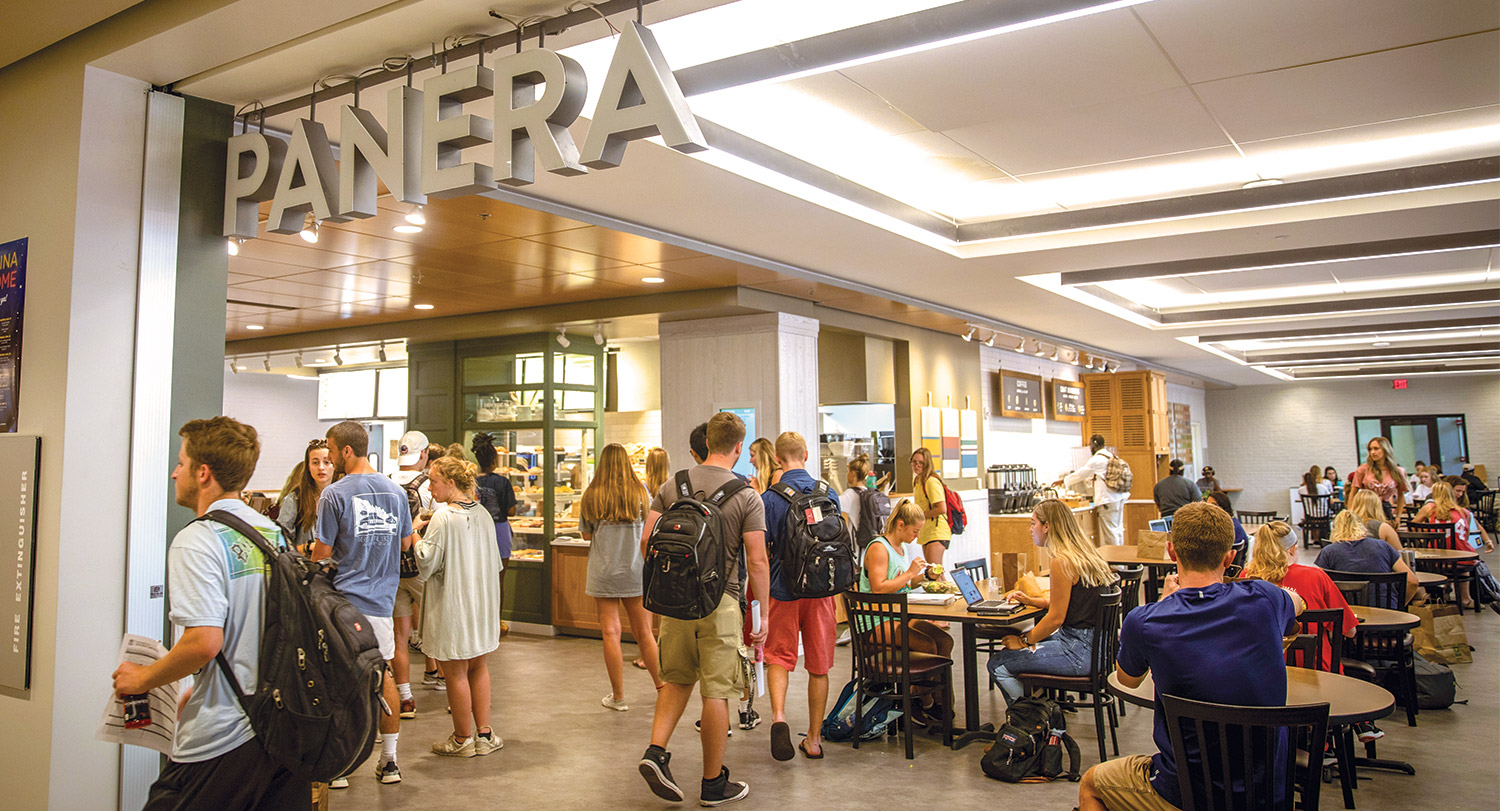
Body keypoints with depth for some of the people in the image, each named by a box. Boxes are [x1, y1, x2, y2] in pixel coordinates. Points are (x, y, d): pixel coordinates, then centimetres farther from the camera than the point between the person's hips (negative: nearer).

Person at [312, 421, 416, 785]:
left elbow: (322, 553, -7)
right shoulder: (396, 491, 5)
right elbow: (406, 543, 15)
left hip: (343, 600, -5)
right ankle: (389, 760, 19)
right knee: (383, 673, 12)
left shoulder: (334, 494, -10)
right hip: (382, 599, 5)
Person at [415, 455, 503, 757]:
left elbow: (426, 563, -14)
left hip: (453, 605, -7)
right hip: (483, 603, 7)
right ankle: (484, 733, 21)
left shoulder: (443, 517, -17)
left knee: (456, 672, 6)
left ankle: (463, 738, 18)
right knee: (479, 667, 17)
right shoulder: (483, 514, 4)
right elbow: (495, 562, 10)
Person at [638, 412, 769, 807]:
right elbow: (757, 561, -11)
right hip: (721, 603, -4)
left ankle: (656, 751, 6)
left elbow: (646, 540, 2)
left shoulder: (672, 485, 3)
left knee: (676, 679, 21)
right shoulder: (747, 497, -8)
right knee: (716, 692, 5)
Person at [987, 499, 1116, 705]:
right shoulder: (1084, 553, 11)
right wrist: (1030, 601, 16)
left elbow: (1056, 618, -16)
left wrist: (1024, 641, -4)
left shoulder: (1062, 562, -18)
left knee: (998, 665, -8)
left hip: (1080, 652, -10)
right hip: (1095, 642, 10)